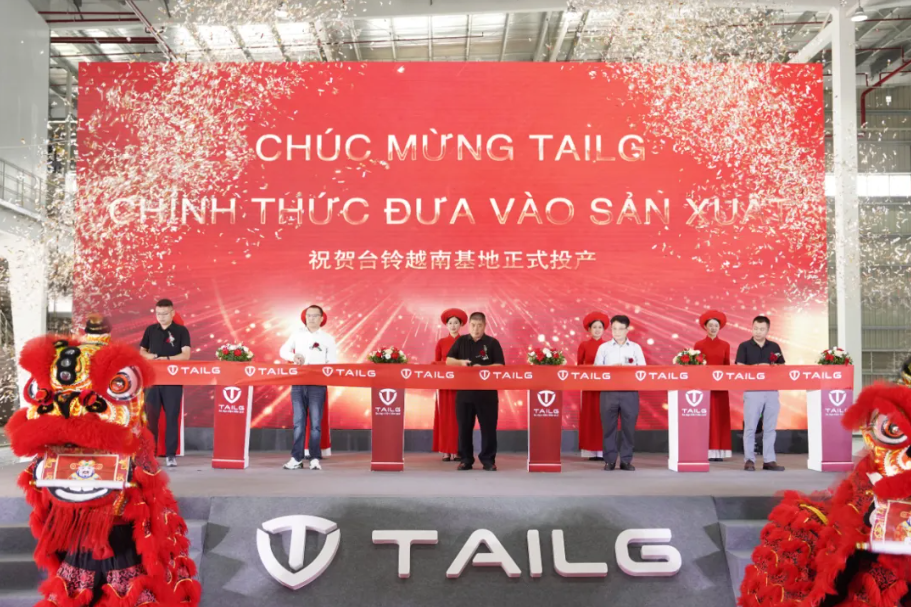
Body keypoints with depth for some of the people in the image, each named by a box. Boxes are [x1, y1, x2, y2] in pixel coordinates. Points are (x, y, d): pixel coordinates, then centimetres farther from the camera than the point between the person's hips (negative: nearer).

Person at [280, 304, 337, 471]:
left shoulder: (328, 338, 5)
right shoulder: (297, 333, 10)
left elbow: (333, 362, 2)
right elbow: (283, 351, 12)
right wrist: (293, 356, -9)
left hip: (318, 384, -1)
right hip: (298, 383, 2)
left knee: (315, 422, -2)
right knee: (298, 421, 2)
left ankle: (315, 458, 2)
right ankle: (297, 458, 5)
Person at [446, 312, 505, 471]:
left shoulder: (492, 343, 1)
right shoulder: (461, 341, 8)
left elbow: (500, 366, -4)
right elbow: (448, 360, 8)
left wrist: (483, 368, -20)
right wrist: (460, 362, -12)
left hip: (487, 392, -2)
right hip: (464, 391, 2)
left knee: (488, 426, 0)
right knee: (464, 426, 5)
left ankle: (488, 460, 10)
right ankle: (466, 459, 15)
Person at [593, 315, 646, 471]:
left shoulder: (635, 348, 8)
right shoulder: (603, 347, 7)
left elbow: (643, 369, 4)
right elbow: (596, 369, 4)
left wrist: (627, 369, -13)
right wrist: (611, 369, -13)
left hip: (630, 391, 0)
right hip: (609, 391, 0)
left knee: (629, 426, 1)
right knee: (609, 426, 1)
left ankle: (626, 460, 11)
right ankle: (609, 460, 10)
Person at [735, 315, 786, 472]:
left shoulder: (774, 347, 12)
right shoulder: (744, 346, 2)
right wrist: (758, 367, -19)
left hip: (772, 391, 3)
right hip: (752, 391, -3)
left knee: (770, 427, 5)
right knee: (750, 427, -3)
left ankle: (769, 460, 11)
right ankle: (749, 460, 2)